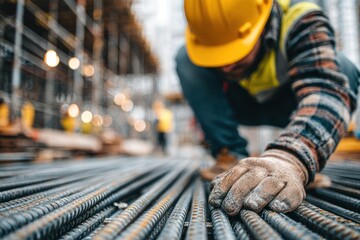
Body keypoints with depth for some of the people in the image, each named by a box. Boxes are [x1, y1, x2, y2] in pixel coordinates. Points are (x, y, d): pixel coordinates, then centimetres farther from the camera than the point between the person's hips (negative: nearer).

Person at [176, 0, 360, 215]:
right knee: (186, 60, -20)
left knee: (341, 68, -31)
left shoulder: (300, 20, -31)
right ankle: (231, 157, -20)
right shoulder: (210, 29, -21)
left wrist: (289, 160, -65)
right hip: (242, 105, 2)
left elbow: (328, 88, -48)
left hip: (286, 106, -2)